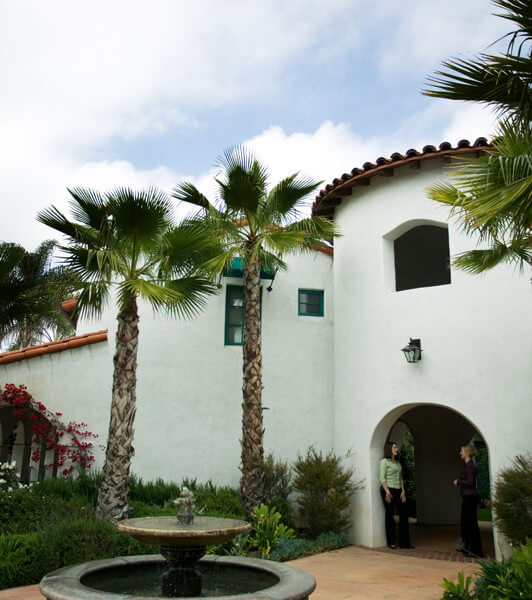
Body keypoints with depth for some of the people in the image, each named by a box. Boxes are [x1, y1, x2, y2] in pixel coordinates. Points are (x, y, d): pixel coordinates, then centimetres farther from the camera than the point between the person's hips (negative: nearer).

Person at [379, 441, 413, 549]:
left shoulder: (398, 462, 17)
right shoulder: (385, 461, -4)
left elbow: (401, 478, 16)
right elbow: (382, 478, -10)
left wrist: (403, 491, 4)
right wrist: (387, 492, -18)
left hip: (398, 491, 7)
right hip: (388, 490, -7)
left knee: (404, 514, 2)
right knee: (389, 515, 1)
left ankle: (404, 542, 8)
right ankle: (391, 543, 10)